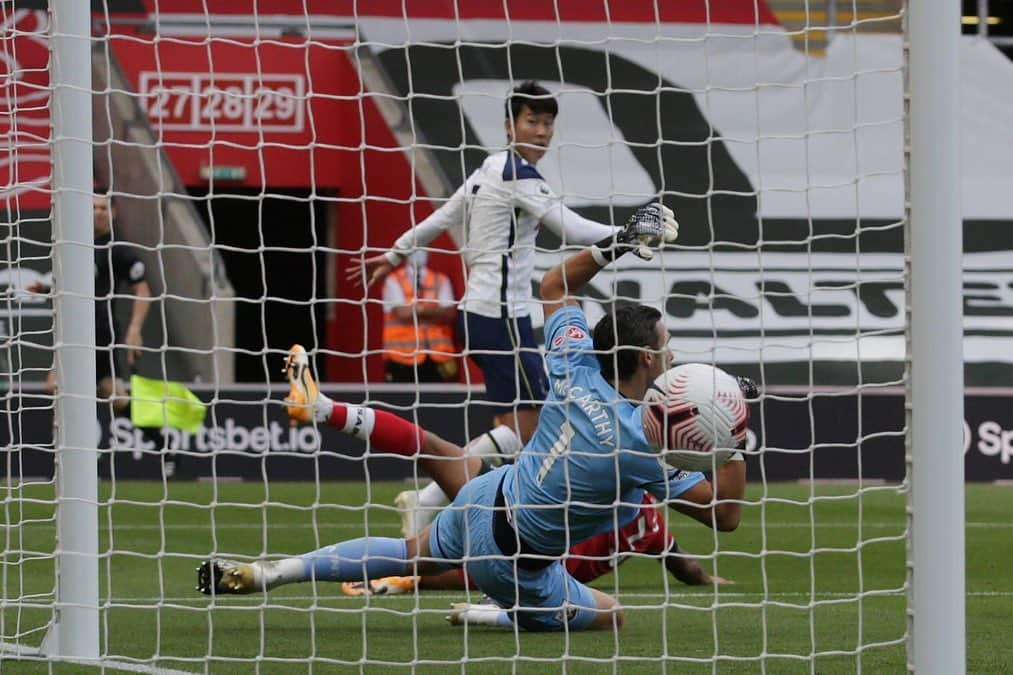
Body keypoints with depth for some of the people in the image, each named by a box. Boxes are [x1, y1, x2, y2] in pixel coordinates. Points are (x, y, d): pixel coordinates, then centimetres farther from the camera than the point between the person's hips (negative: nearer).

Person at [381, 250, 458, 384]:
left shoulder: (441, 280, 12)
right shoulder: (394, 281, 4)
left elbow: (449, 313, -2)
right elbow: (402, 313, -10)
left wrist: (419, 309, -14)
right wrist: (435, 312, -6)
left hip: (438, 355, 2)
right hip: (403, 354, -2)